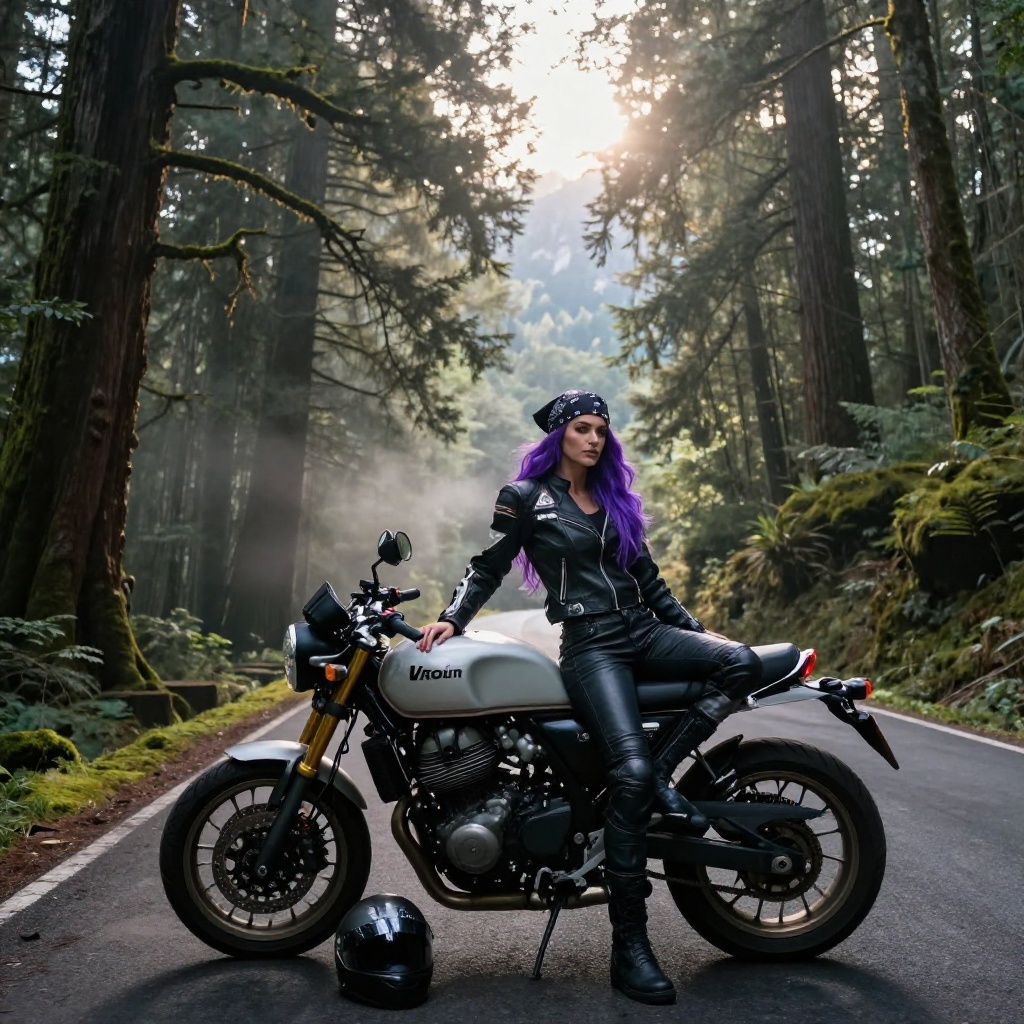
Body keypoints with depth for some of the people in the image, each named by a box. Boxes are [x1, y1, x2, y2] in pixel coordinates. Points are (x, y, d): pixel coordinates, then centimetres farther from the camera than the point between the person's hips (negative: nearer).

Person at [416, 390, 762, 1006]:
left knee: (743, 664, -21)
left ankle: (663, 774, -10)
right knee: (631, 771, -24)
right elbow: (489, 567, 6)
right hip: (589, 644, -6)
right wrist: (452, 619, -8)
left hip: (643, 631, 6)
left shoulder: (615, 497, 20)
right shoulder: (527, 498, 5)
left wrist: (695, 629, 19)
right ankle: (629, 948, -14)